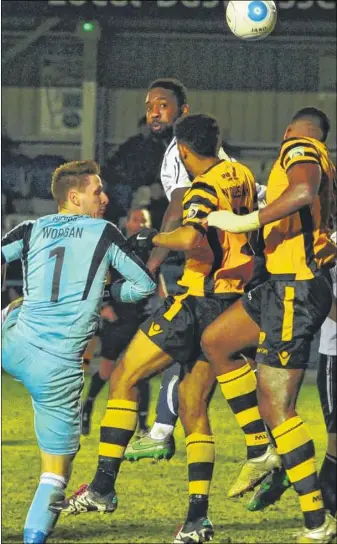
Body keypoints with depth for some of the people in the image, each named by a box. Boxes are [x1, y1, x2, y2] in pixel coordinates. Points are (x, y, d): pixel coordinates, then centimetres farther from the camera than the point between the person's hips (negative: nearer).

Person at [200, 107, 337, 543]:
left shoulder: (299, 148, -9)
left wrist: (246, 222, -28)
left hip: (296, 291, -10)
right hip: (284, 284, 10)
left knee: (277, 405, -10)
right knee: (215, 341, 20)